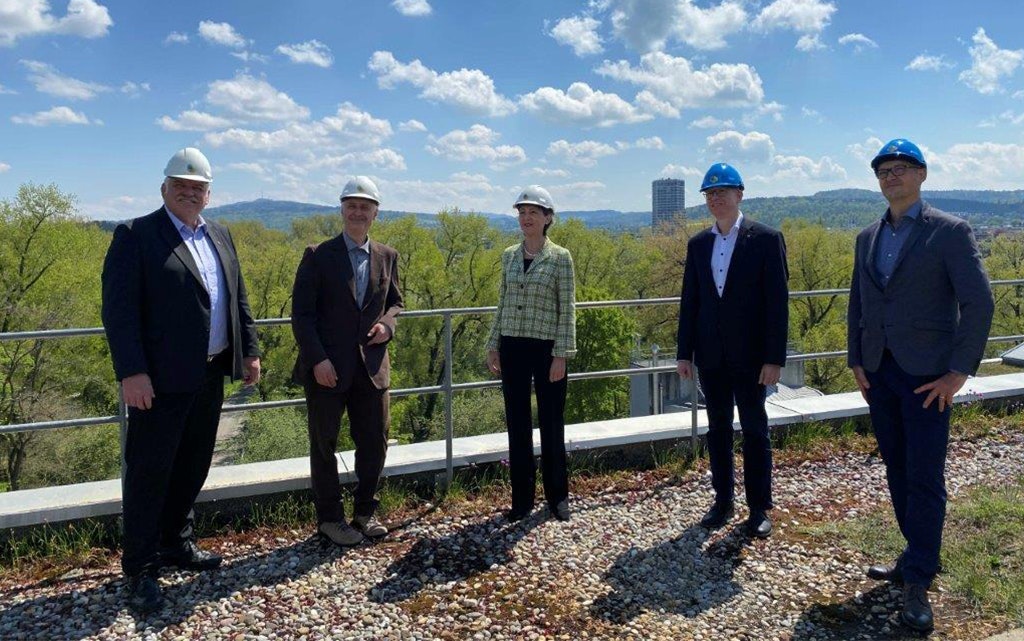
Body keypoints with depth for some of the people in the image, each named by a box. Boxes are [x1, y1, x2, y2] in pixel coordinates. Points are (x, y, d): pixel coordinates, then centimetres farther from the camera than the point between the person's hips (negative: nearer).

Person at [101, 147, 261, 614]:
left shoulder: (220, 237, 13)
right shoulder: (135, 236, -7)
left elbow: (238, 299, 17)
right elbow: (119, 310, -13)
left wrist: (249, 351, 11)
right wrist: (131, 372, -19)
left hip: (210, 377, 7)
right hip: (161, 380, -6)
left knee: (192, 467, 17)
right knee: (149, 472, 3)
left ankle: (176, 542, 34)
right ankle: (140, 569, 16)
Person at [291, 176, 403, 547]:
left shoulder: (387, 257, 8)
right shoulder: (318, 256, -4)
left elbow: (395, 301, 19)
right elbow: (301, 314, -7)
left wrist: (388, 324, -4)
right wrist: (318, 359, -16)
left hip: (372, 366, 4)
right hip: (326, 368, -3)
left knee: (375, 444, 9)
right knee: (324, 445, 9)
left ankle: (364, 513, 27)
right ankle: (329, 519, 24)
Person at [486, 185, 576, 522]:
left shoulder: (560, 258, -5)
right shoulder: (509, 256, 8)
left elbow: (567, 310, -7)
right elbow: (503, 304, 13)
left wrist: (561, 355, -12)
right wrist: (493, 345, 9)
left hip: (546, 349, -4)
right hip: (513, 348, 4)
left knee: (551, 424, 6)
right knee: (517, 424, 8)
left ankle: (557, 495, 23)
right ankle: (522, 497, 21)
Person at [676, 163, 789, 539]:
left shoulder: (766, 239, -6)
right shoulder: (698, 244, 8)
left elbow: (777, 302, -9)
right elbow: (689, 301, 9)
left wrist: (774, 358, -13)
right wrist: (684, 352, 4)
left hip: (750, 355, -4)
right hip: (711, 356, 4)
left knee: (755, 430, 5)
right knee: (718, 429, 11)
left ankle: (759, 508, 17)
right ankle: (723, 501, 23)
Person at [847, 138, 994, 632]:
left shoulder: (950, 232, -6)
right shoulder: (867, 238, 11)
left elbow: (979, 303, -10)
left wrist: (959, 371, -14)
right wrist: (856, 361, 7)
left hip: (927, 374, -6)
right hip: (879, 372, 6)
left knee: (924, 477, -3)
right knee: (898, 471, 13)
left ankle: (917, 583, 5)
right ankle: (918, 557, 27)